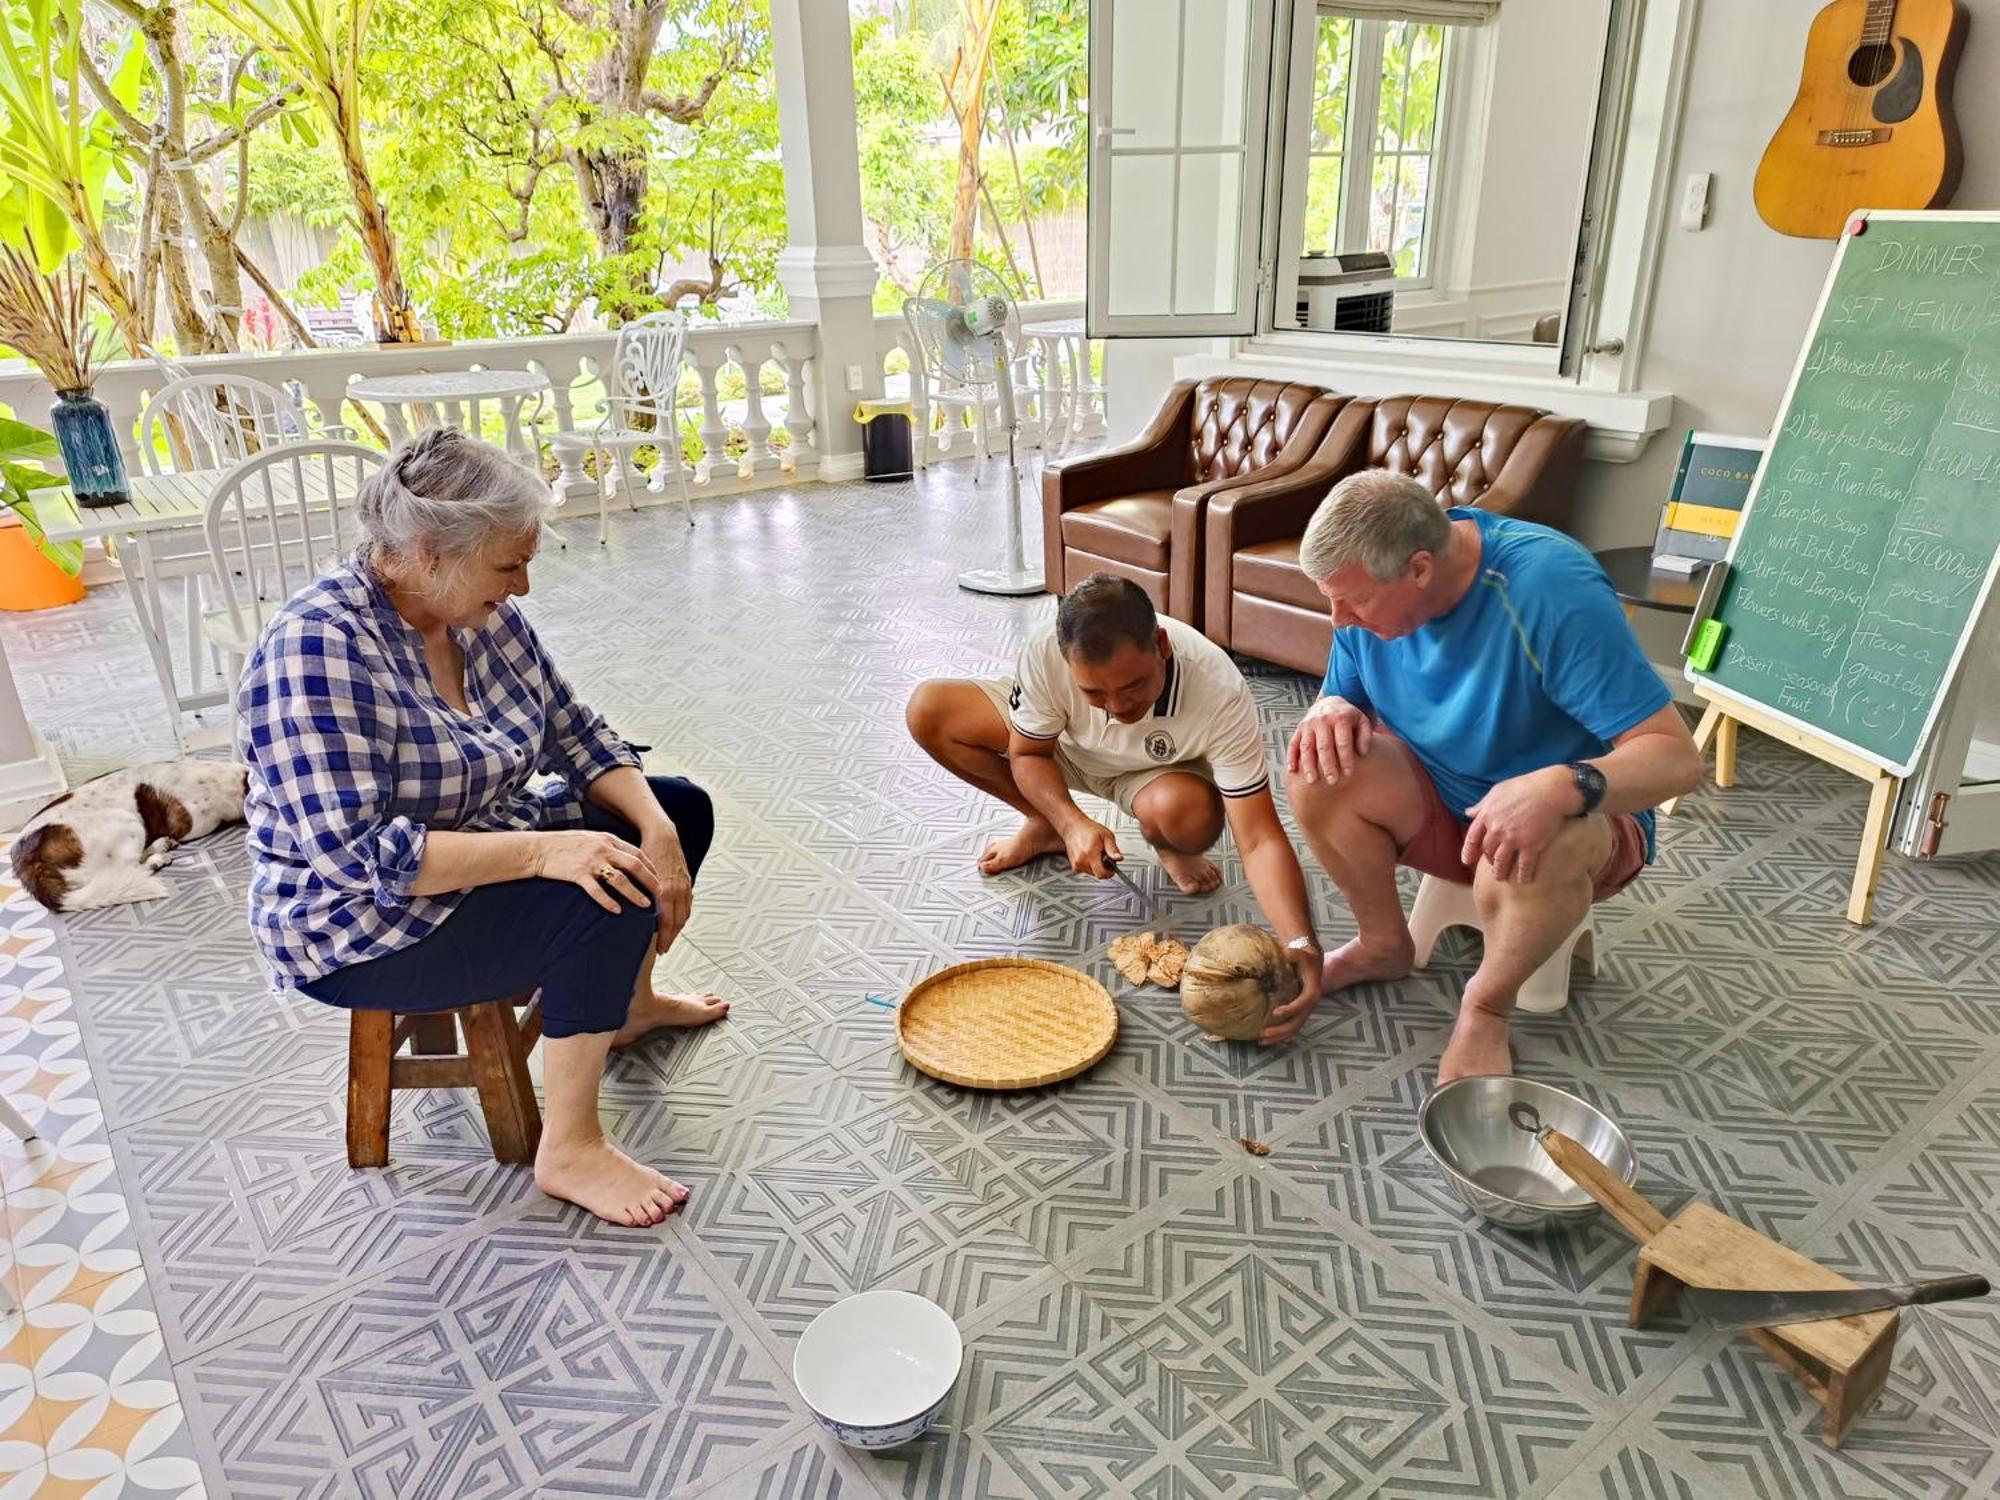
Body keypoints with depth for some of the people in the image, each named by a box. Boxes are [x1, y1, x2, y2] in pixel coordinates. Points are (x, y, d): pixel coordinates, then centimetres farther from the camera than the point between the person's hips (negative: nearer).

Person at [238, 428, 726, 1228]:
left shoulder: (480, 612, -4)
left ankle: (627, 1002, 29)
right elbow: (355, 857, -33)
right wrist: (541, 851, -38)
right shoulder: (317, 646, -28)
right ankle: (570, 1150, -13)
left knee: (681, 808, 10)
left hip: (484, 853, 9)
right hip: (365, 928, -9)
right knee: (606, 899, -29)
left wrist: (656, 829, -15)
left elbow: (576, 733, 0)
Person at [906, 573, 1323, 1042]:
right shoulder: (1046, 652, -35)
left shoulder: (1221, 694, -39)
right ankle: (1045, 827, 5)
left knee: (1189, 814, -40)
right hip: (1061, 745, 3)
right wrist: (1072, 823, -35)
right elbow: (1028, 753, -16)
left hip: (1158, 772, -3)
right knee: (927, 710, -18)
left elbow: (1259, 840, -38)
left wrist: (1301, 946, -52)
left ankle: (1169, 849, 2)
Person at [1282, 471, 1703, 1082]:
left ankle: (1487, 1007, -8)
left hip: (1586, 818, -4)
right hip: (1440, 801, 5)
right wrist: (1331, 711, -24)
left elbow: (1678, 756, -29)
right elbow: (1342, 696, 2)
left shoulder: (1550, 585, -29)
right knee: (1317, 770, -23)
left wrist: (1564, 786, -50)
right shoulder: (1371, 584, -12)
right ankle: (1383, 943, 2)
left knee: (1533, 853, -39)